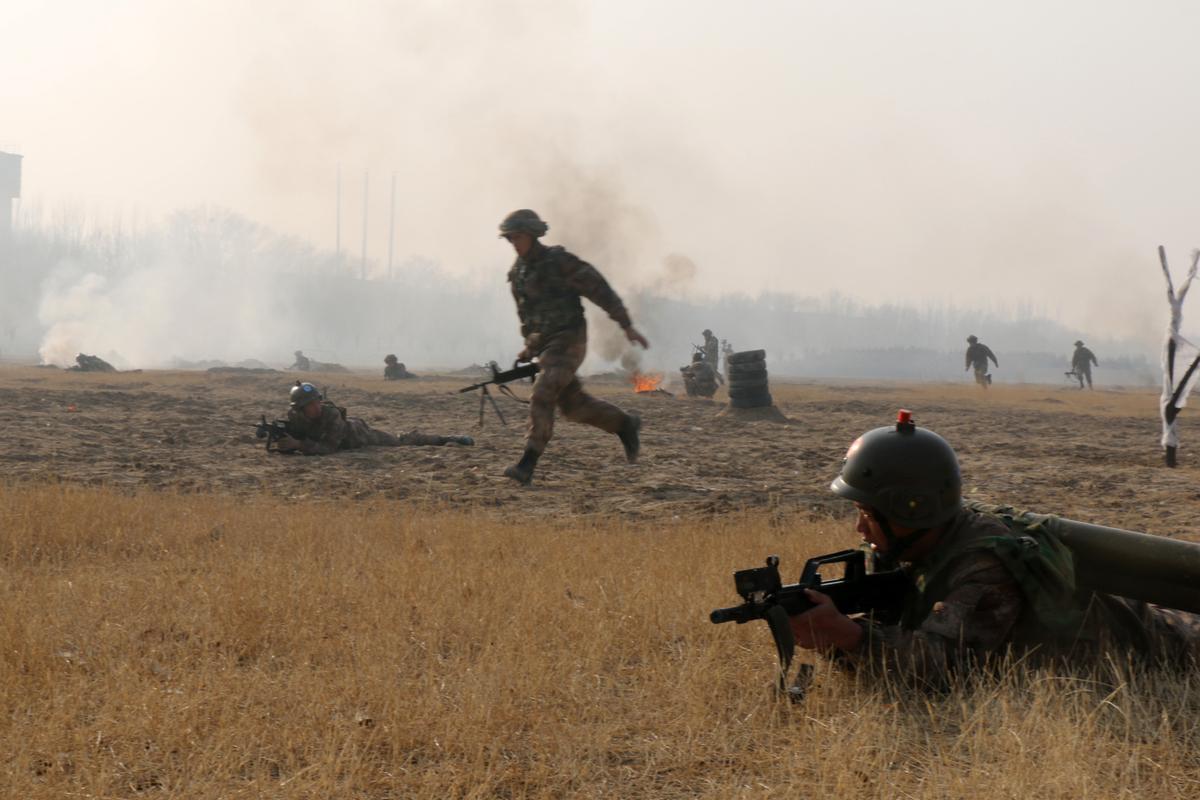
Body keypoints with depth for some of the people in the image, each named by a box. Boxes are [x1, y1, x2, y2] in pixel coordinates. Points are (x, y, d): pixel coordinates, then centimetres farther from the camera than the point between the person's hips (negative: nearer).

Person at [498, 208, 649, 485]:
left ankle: (526, 467, -23)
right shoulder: (518, 271, 8)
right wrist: (529, 347, 16)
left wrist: (627, 326, -12)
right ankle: (625, 425, 35)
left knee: (541, 397, -20)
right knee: (574, 405, 13)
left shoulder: (559, 262, -15)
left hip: (568, 341, -8)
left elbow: (600, 290, -12)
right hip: (544, 345, 8)